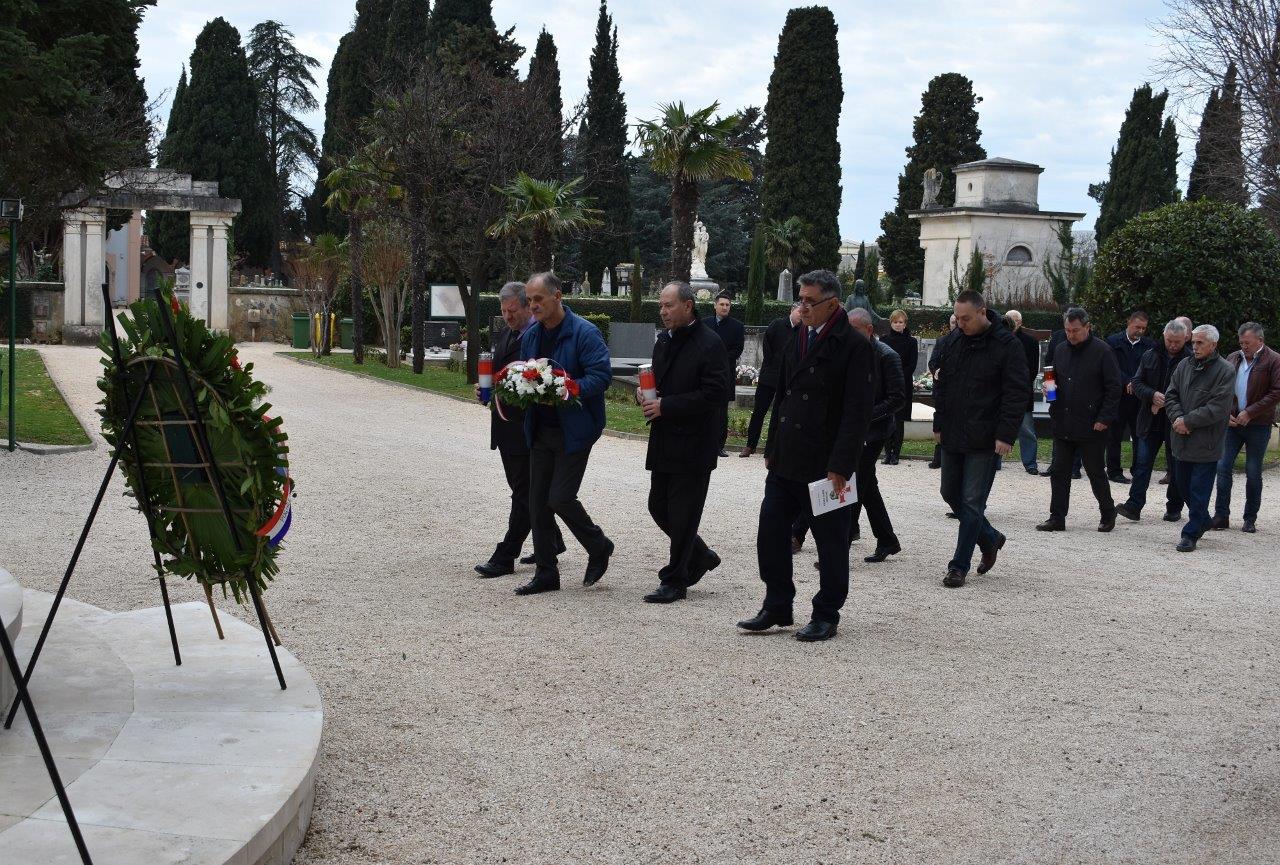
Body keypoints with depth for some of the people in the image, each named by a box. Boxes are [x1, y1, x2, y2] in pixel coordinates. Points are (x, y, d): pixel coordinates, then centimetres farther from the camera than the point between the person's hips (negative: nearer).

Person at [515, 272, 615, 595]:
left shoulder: (584, 333, -13)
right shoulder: (530, 335, 10)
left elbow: (602, 374, -18)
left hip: (573, 431, -7)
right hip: (540, 430, 7)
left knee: (560, 498, -11)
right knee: (538, 502, 7)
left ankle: (599, 547, 16)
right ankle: (546, 573, 17)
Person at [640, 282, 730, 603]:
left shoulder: (710, 345, -13)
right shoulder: (664, 341, 12)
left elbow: (713, 394, -19)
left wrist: (665, 407, -19)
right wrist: (645, 393, 1)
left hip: (693, 444, -8)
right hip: (664, 442, 8)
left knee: (682, 514, -2)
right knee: (658, 507, 13)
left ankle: (675, 581, 8)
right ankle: (701, 557, 31)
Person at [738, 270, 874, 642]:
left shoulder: (853, 346, -11)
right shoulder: (798, 339, 12)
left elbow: (856, 412, -15)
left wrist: (840, 467, -19)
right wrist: (771, 449, 16)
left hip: (824, 466, -7)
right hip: (786, 462, 7)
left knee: (831, 542, 4)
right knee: (771, 532, 8)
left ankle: (826, 616, 15)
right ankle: (777, 607, 21)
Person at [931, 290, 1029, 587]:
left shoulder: (1006, 345, -10)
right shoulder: (952, 342, 8)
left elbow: (1016, 394, -12)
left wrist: (1006, 435, -17)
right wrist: (939, 424, 11)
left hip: (984, 440, -7)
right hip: (952, 437, 7)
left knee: (972, 503, -4)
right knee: (951, 494, 14)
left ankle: (959, 566, 4)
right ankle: (990, 539, 34)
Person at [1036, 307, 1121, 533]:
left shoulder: (1102, 351, -7)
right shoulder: (1060, 351, 11)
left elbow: (1114, 387, -8)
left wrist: (1104, 419, -14)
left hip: (1091, 427, -6)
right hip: (1063, 425, 6)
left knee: (1096, 473, 5)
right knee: (1059, 472, 5)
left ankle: (1108, 514, 21)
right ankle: (1057, 518, 10)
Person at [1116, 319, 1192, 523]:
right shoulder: (1150, 356, 6)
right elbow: (1137, 382, 6)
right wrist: (1153, 395, -12)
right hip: (1150, 422, 3)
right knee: (1143, 463, -1)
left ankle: (1174, 508, 19)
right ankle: (1134, 506, -3)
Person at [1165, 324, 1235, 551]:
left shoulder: (1225, 371, -10)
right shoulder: (1184, 366, 7)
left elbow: (1218, 408, -15)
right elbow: (1171, 395, 9)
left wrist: (1188, 421, -15)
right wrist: (1177, 417, -10)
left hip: (1206, 443, -6)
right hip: (1182, 439, 6)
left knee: (1199, 490, -1)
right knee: (1182, 484, 16)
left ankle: (1191, 535, 6)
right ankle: (1203, 520, 36)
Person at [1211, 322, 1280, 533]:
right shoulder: (1233, 359, 9)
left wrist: (1250, 412, -16)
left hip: (1258, 425, -4)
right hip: (1232, 422, 4)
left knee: (1253, 472, 3)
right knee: (1223, 466, -2)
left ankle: (1250, 519, 13)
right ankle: (1221, 515, 4)